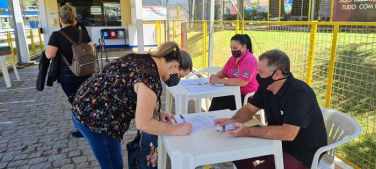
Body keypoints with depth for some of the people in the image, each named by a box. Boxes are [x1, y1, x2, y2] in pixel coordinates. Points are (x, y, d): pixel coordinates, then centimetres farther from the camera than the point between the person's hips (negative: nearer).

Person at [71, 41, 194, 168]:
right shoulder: (150, 78, -25)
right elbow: (143, 123, -24)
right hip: (94, 117, -10)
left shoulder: (144, 59, 4)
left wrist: (158, 112, 4)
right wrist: (176, 130, -13)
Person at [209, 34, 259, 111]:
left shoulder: (249, 60, -19)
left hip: (248, 96, -7)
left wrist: (219, 81, -24)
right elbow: (223, 72, 19)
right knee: (216, 100, -19)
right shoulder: (233, 58, 8)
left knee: (224, 106, -26)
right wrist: (216, 76, -5)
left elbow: (241, 82, -29)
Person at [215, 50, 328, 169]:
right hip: (278, 143, 8)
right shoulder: (266, 87, -3)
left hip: (302, 153, -7)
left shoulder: (299, 94, -28)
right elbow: (249, 109, 6)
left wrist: (248, 132, -35)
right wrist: (232, 121, -15)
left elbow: (288, 133, -35)